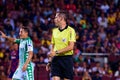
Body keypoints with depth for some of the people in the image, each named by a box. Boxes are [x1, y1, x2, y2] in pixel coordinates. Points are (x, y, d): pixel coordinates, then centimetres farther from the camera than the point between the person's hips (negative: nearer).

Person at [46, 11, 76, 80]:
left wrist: (56, 52, -17)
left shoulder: (70, 30, -4)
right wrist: (50, 61, 13)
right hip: (56, 59, 4)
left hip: (67, 58, -4)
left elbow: (71, 47, -12)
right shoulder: (54, 31, 14)